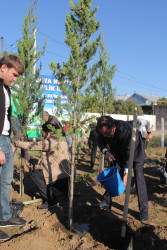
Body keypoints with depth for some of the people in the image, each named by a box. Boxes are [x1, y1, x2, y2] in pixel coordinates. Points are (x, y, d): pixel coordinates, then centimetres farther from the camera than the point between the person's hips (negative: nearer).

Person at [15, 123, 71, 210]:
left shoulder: (50, 142, -16)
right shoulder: (62, 139, 11)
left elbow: (32, 146, -11)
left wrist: (18, 143, 2)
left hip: (60, 176, -9)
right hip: (68, 175, 9)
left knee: (35, 174, -2)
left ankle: (50, 200, -1)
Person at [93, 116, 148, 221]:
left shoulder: (125, 129, -41)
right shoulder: (103, 130, -26)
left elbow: (129, 153, -35)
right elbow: (102, 142, -6)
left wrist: (126, 173, -37)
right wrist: (106, 152, -28)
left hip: (134, 150, -5)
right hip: (118, 151, 5)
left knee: (139, 176, -12)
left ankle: (144, 209, -3)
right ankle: (107, 201, 19)